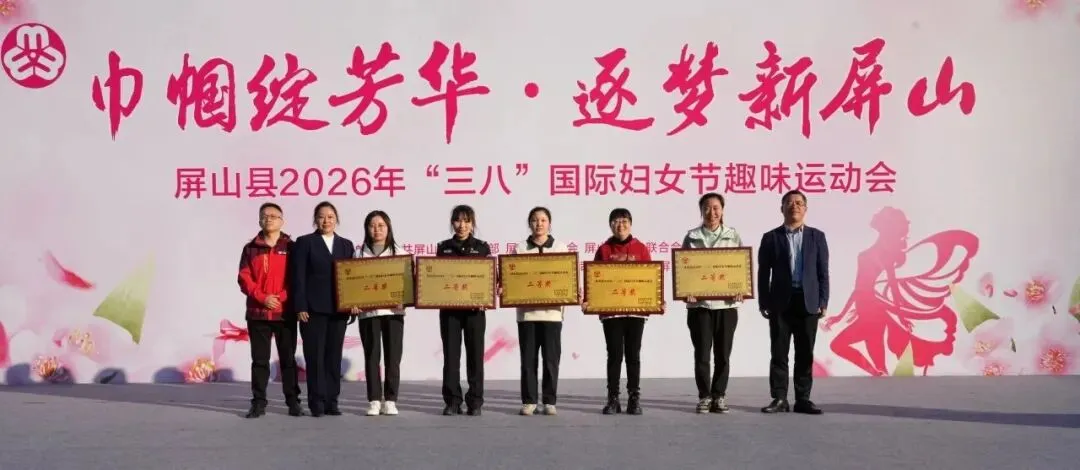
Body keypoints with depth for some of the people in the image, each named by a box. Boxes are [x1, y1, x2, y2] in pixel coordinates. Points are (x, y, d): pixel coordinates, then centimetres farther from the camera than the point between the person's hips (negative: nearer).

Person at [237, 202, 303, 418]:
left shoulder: (291, 247, 5)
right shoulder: (250, 248, 8)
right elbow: (243, 278, 2)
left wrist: (281, 298, -12)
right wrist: (262, 297, -11)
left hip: (285, 312, -1)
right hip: (257, 312, 1)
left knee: (288, 359, 5)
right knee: (259, 360, 4)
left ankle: (293, 402, 10)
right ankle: (258, 402, 8)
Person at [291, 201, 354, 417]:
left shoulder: (346, 244, 13)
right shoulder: (304, 242, 2)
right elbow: (299, 277, -4)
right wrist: (300, 307, -12)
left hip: (338, 309, 4)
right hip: (313, 308, -3)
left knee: (334, 355, 5)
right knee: (315, 356, -2)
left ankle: (331, 401, 10)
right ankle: (317, 402, 2)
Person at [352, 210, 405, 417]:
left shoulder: (398, 253, 8)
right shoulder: (360, 253, 7)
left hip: (393, 310, 0)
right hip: (367, 311, 0)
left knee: (393, 356, 0)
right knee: (371, 356, 1)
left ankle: (390, 400, 6)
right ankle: (374, 400, 6)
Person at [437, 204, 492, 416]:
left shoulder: (482, 247, 4)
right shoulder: (443, 247, 8)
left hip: (474, 309, -1)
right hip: (449, 309, 1)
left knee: (475, 355, 2)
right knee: (450, 355, 3)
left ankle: (475, 402, 8)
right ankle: (452, 401, 9)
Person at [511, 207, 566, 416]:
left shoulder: (560, 249, 7)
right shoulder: (520, 249, 7)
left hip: (552, 311, 0)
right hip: (526, 311, 0)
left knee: (551, 358, 1)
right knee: (528, 358, 3)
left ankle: (550, 401, 10)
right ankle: (529, 401, 11)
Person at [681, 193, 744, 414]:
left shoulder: (733, 236, 7)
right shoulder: (692, 237, 5)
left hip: (727, 303, 1)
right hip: (699, 303, -1)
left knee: (723, 353, 5)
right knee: (702, 353, 1)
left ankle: (719, 396, 14)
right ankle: (704, 396, 10)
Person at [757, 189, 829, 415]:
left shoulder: (817, 236, 9)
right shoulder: (771, 237, 5)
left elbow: (823, 271, 6)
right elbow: (764, 273, 2)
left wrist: (823, 301, -2)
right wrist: (763, 302, -4)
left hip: (808, 302, 1)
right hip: (781, 302, -1)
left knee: (805, 353, 4)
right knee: (779, 353, 1)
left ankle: (803, 399, 10)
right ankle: (779, 399, 6)